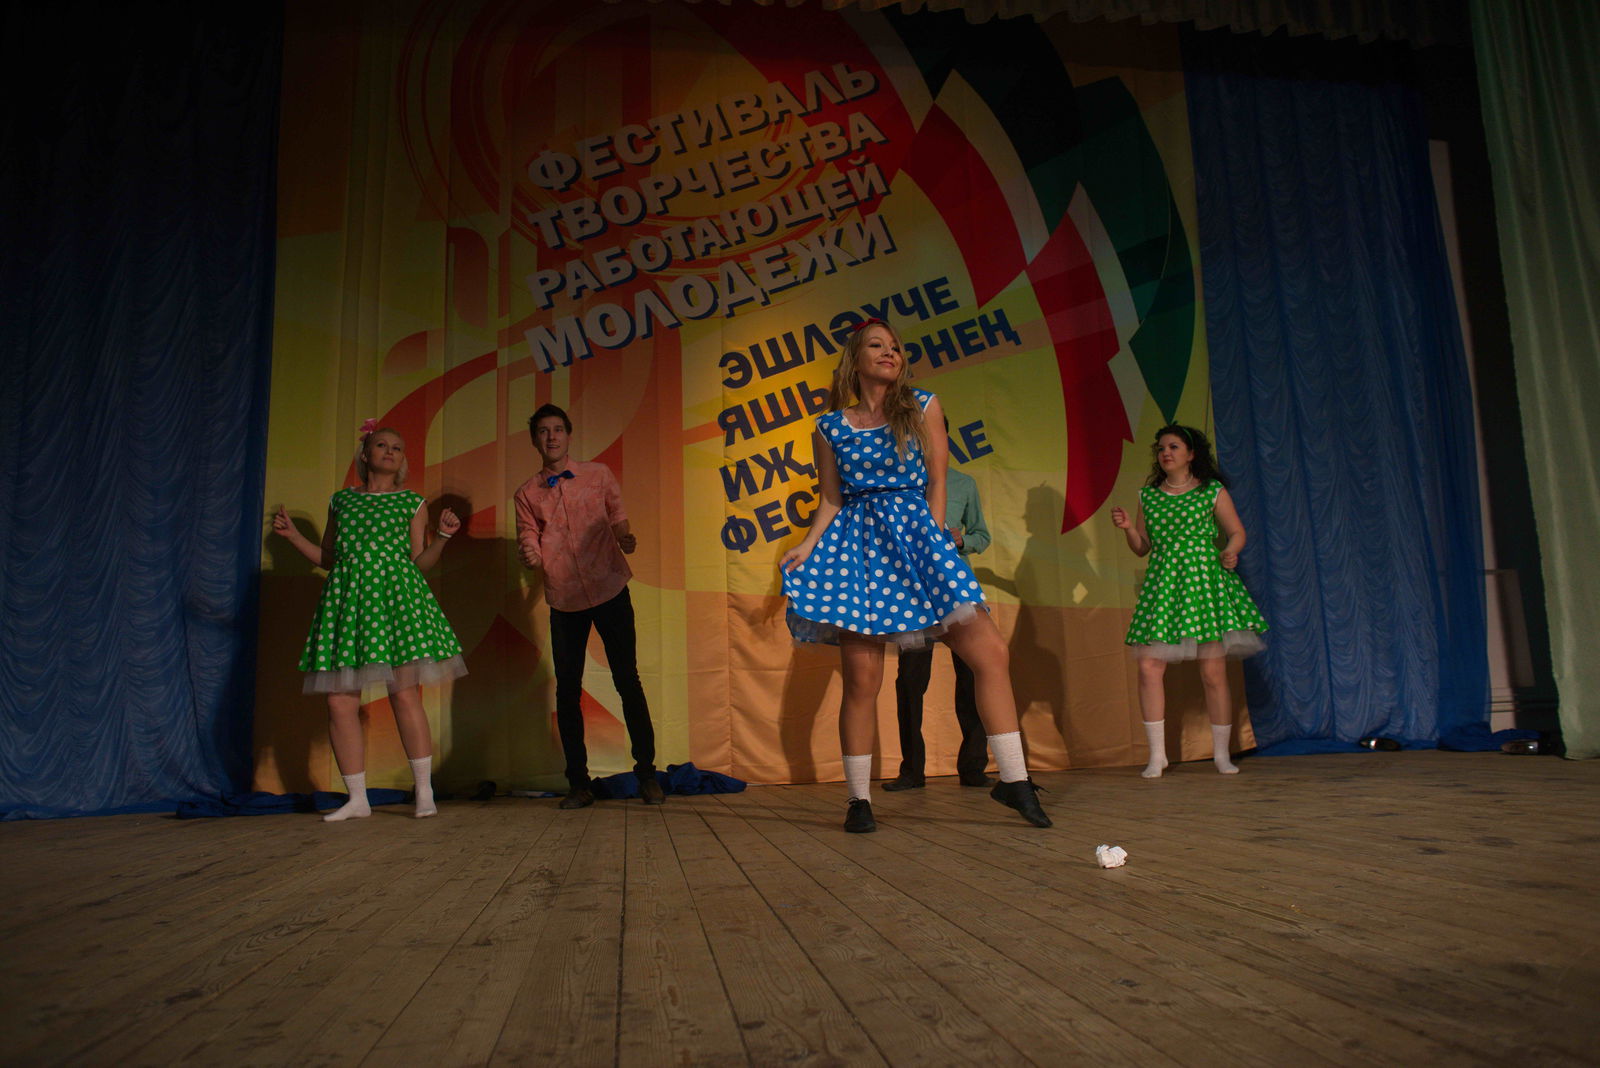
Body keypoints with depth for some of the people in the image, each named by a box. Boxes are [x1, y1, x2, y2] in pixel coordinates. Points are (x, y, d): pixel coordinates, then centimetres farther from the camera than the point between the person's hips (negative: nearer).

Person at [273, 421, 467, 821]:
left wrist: (442, 535, -8)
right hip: (346, 599, 3)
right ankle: (357, 799, 9)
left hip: (395, 596, -3)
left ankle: (425, 793, -2)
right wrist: (292, 534, 12)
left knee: (405, 695, -11)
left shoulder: (412, 503, 12)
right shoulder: (342, 500, 19)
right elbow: (327, 558, 22)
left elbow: (420, 562, 7)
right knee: (339, 701, -3)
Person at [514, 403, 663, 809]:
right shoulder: (527, 494, 8)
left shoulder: (598, 475, 7)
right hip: (564, 600, 1)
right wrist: (530, 555, -20)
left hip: (610, 591, -1)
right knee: (567, 690, 4)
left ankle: (647, 774, 10)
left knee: (627, 680, 0)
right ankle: (578, 783, 13)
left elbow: (618, 518, 10)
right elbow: (527, 541, 4)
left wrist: (625, 538, -12)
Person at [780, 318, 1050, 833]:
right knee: (861, 679, -6)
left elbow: (936, 479, 7)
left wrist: (933, 538, -2)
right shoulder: (830, 426, 10)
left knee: (991, 654, -9)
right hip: (857, 543, -1)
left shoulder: (922, 406, 11)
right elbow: (830, 501, 9)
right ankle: (859, 800, 8)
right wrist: (807, 546, -6)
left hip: (918, 534, 1)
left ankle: (1014, 780, 3)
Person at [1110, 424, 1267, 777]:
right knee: (1148, 667, -8)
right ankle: (1157, 754, 3)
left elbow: (1237, 532, 9)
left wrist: (1230, 551, -12)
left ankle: (1221, 753, 13)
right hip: (1162, 584, 3)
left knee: (1213, 671, -3)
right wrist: (1128, 527, -3)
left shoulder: (1213, 491, 6)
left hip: (1204, 579, -2)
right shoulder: (1148, 496, 14)